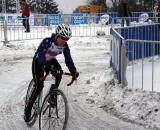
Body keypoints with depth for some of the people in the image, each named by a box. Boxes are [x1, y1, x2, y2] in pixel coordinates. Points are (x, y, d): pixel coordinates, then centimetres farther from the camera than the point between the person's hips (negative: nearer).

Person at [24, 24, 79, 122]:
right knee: (39, 86, -15)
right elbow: (41, 55, -46)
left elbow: (68, 59, -22)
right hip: (38, 61, -5)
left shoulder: (65, 46, -18)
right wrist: (45, 66, -64)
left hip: (51, 60, 5)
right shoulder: (47, 42, -34)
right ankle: (28, 109, 0)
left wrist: (74, 71, -37)